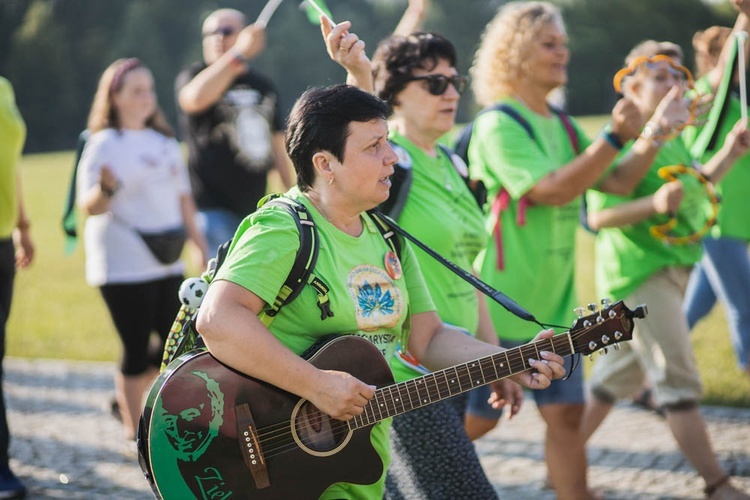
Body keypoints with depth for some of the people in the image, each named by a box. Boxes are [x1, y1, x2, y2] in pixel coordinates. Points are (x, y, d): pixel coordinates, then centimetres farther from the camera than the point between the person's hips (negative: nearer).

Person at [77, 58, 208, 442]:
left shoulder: (165, 142, 13)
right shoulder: (104, 145, -7)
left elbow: (183, 198, 19)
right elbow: (88, 206, -13)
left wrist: (201, 245, 18)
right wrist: (106, 189, -34)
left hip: (167, 263, 7)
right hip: (123, 266, -6)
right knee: (136, 348, -3)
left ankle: (129, 394, 27)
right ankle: (134, 428, 8)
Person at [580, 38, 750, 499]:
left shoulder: (672, 138, 11)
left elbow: (694, 185, 27)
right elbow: (600, 216, -22)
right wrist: (654, 204, -36)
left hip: (671, 268, 10)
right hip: (640, 272, -10)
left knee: (620, 374, 17)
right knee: (679, 382, -6)